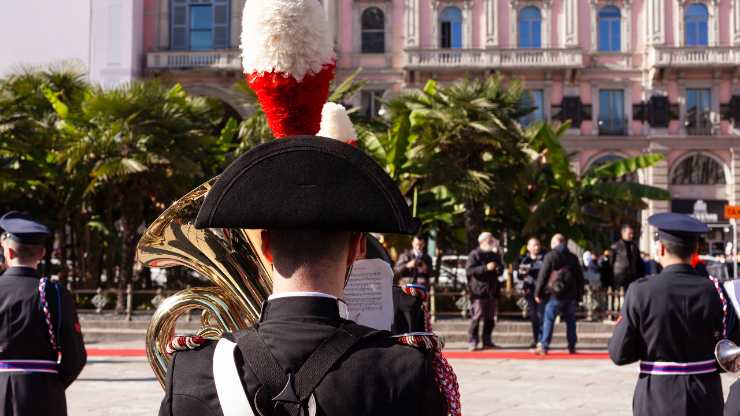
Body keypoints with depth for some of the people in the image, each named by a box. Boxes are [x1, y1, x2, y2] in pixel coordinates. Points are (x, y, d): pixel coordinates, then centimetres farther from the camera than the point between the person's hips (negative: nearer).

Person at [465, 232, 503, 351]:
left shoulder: (495, 256, 17)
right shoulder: (474, 255, -2)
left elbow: (500, 269, 29)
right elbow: (469, 270, -14)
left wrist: (499, 269, 3)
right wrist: (486, 268, -20)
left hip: (492, 290, 6)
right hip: (479, 291, -6)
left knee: (490, 318, 8)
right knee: (477, 317, -10)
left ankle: (487, 341, 16)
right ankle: (472, 342, -6)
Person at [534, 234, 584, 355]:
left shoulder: (550, 256, -3)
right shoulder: (573, 257, 13)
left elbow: (543, 275, -6)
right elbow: (580, 277, 15)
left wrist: (538, 293, -1)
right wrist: (579, 294, 19)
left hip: (555, 294, -4)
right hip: (571, 295, 4)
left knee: (548, 320, -1)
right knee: (570, 320, 12)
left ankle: (544, 346, -5)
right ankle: (572, 346, 12)